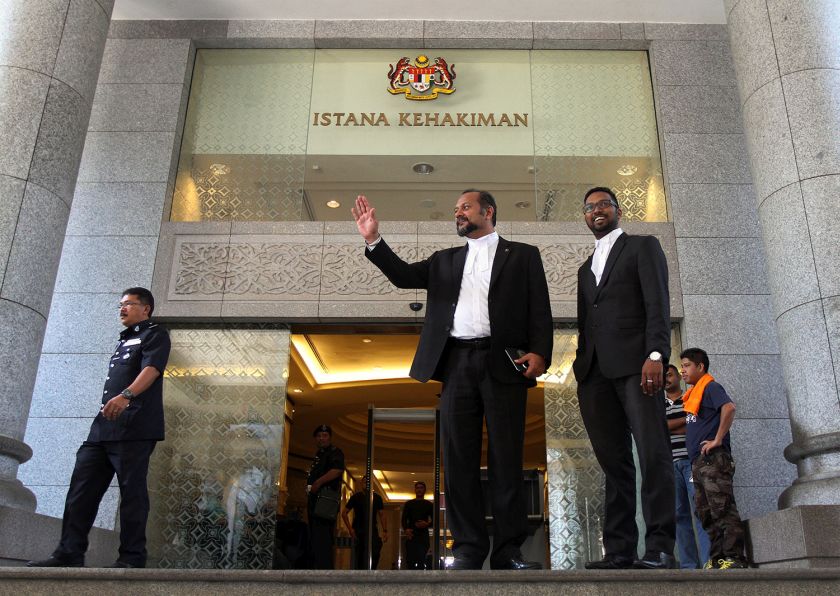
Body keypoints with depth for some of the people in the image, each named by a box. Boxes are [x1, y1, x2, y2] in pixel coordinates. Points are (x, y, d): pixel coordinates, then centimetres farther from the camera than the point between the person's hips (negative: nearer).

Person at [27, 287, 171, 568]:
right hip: (104, 426, 9)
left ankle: (131, 558, -6)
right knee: (81, 487, 2)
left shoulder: (155, 334, 3)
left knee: (132, 490, -9)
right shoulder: (123, 341, 30)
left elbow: (151, 369, -16)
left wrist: (126, 395, -32)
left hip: (134, 426, -9)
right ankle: (69, 554, 5)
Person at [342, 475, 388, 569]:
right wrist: (350, 528, -7)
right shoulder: (356, 497, 4)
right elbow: (344, 513, 4)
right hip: (358, 532, -1)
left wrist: (385, 531, -3)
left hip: (373, 531, 1)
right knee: (359, 558, -1)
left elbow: (381, 515, 10)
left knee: (375, 554, -19)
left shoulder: (377, 498, 9)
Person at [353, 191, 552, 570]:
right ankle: (468, 549, 7)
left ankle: (508, 551, 4)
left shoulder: (522, 255, 12)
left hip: (503, 363, -3)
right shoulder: (445, 260, 23)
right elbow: (404, 275, 12)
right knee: (459, 459, 1)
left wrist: (539, 351, -11)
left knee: (506, 459, -2)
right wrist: (373, 240, 0)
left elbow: (539, 308, 4)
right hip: (456, 363, 3)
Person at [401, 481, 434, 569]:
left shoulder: (429, 505, 14)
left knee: (421, 560, -13)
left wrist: (427, 524, -12)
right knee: (410, 559, -6)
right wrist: (406, 529, -15)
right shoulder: (408, 504, 14)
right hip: (411, 535, 1)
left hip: (423, 535, -1)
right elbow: (404, 519, 5)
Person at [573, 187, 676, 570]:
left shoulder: (643, 246, 11)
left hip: (634, 362, -5)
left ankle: (659, 548, -6)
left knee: (653, 455, -9)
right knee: (613, 462, 2)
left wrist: (656, 354, -16)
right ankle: (619, 549, 2)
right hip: (594, 371, 5)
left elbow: (657, 302, -2)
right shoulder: (585, 268, 28)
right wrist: (578, 367, 8)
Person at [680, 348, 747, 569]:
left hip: (713, 459, -10)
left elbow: (729, 407, -22)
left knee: (722, 509, -12)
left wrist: (718, 440, -21)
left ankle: (734, 558, -12)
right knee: (706, 512, 9)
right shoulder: (693, 394, 23)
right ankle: (717, 559, 13)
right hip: (698, 461, 10)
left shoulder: (710, 387, -4)